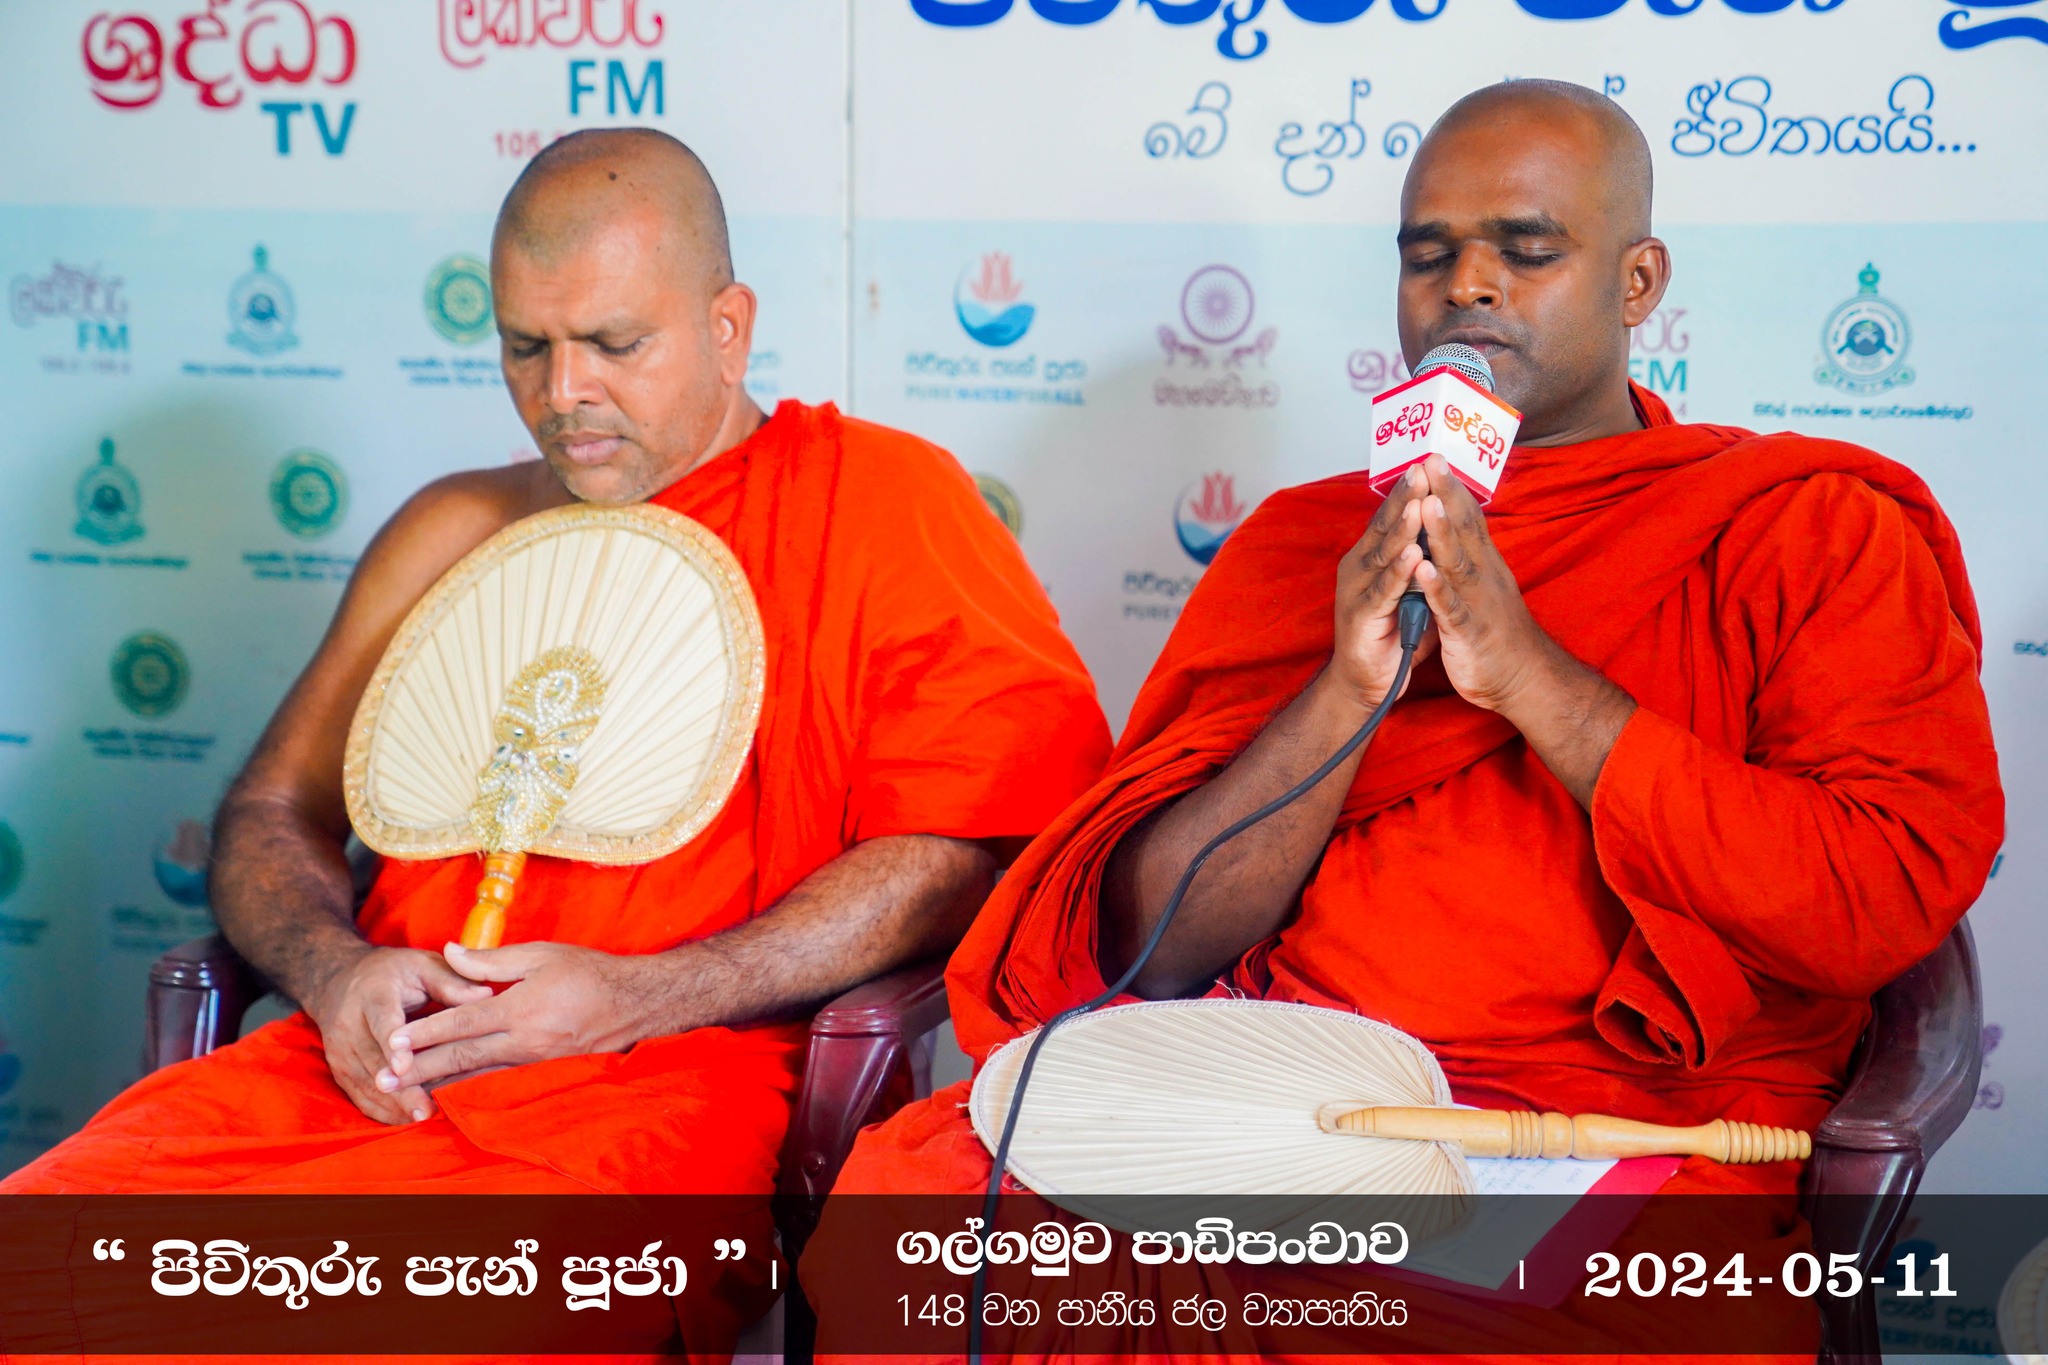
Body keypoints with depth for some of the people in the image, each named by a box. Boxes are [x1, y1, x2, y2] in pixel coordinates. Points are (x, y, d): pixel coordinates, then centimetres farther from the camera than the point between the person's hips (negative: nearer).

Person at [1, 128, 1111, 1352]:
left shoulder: (884, 502, 4)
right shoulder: (452, 534, 21)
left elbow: (973, 845, -8)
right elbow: (272, 815, 22)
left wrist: (633, 998, -14)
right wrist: (336, 968, -3)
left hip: (673, 1083, -5)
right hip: (374, 1062, 6)